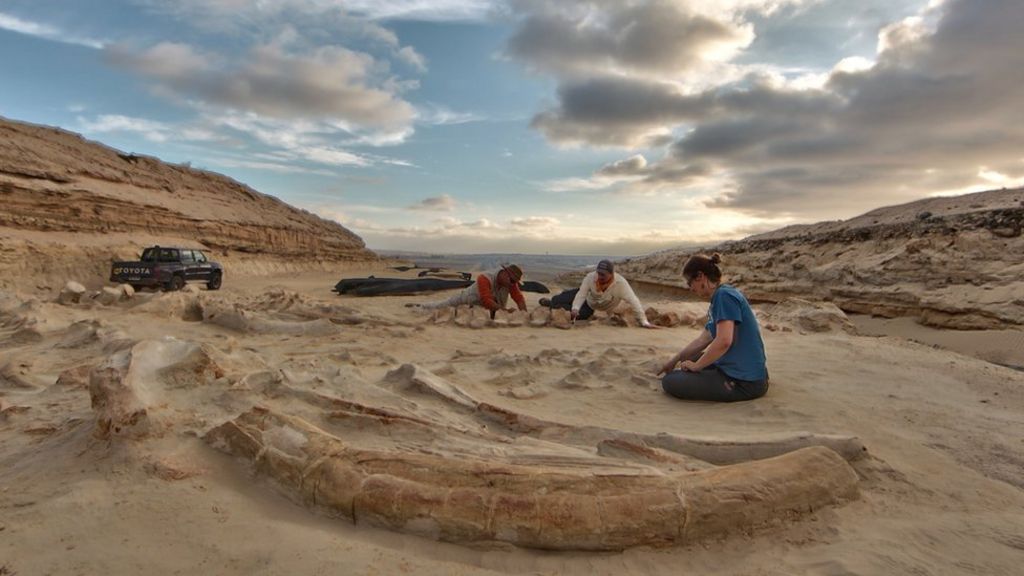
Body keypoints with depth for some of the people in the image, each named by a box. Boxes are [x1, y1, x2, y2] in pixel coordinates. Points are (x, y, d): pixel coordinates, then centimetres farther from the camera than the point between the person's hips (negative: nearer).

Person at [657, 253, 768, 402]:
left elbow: (724, 341, -28)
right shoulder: (719, 297, 12)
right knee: (692, 358, 31)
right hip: (740, 369, 10)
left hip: (744, 382, -10)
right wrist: (674, 360, 24)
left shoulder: (724, 295, -18)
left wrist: (696, 366, -14)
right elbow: (703, 339, 19)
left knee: (670, 381, -10)